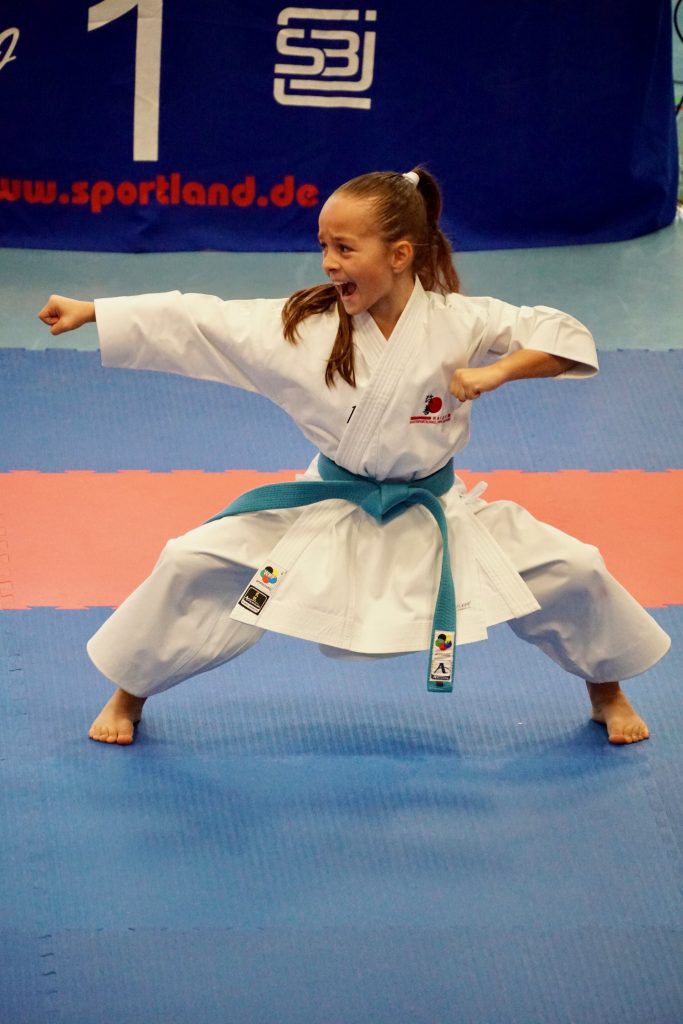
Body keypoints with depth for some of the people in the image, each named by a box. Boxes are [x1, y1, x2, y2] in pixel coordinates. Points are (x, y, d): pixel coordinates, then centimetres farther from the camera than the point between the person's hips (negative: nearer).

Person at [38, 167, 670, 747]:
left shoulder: (460, 324, -17)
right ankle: (130, 693, 16)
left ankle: (606, 689, 28)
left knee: (571, 574, -4)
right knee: (193, 567, -9)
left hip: (437, 513, 0)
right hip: (328, 511, 0)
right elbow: (192, 323, -16)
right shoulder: (302, 326, -15)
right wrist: (88, 312, -19)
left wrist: (496, 371, -28)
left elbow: (566, 338, -13)